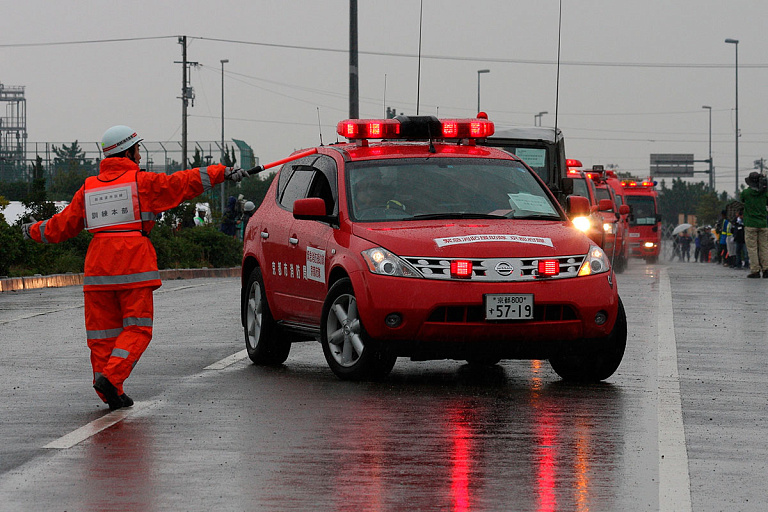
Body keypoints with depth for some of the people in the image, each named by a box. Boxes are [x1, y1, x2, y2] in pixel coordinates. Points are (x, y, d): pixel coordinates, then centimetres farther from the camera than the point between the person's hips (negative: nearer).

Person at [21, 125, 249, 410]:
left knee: (102, 331, 8)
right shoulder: (142, 182, 0)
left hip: (98, 268, 5)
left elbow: (62, 226, 19)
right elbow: (185, 183, -5)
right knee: (137, 328, 0)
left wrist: (34, 231, 37)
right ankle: (110, 377, -19)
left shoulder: (88, 188, 14)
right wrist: (223, 173, -2)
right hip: (134, 268, -5)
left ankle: (112, 395, 7)